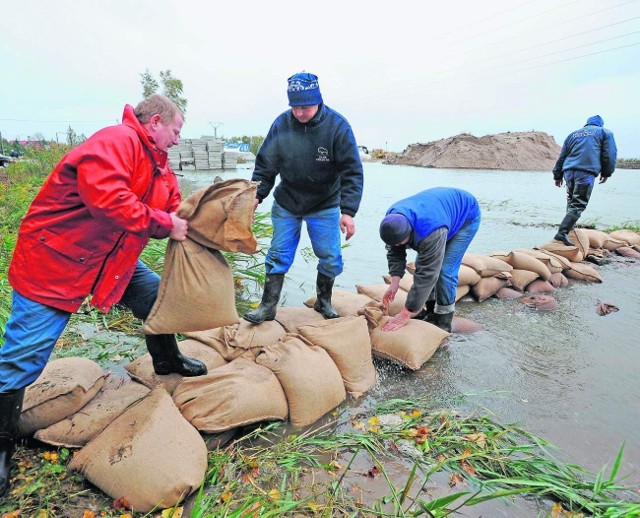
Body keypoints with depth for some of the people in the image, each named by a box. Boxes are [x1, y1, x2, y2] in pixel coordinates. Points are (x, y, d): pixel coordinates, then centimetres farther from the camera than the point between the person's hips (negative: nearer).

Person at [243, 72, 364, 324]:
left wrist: (348, 211, -24)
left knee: (331, 258, 4)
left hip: (325, 206, -1)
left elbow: (352, 171, -17)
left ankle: (323, 301, 28)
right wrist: (256, 195, -8)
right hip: (286, 203, 1)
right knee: (279, 255, 4)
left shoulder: (337, 126, -16)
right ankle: (268, 306, 18)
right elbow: (265, 164, 0)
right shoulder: (281, 124, -10)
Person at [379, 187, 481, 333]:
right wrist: (394, 283, -28)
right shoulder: (392, 220, -25)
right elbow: (395, 253, -14)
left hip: (465, 216, -7)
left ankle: (443, 320, -2)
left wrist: (405, 315, -41)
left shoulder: (430, 231, -46)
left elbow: (426, 274, -44)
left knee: (445, 269, -17)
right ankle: (430, 310, 17)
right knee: (423, 263, 1)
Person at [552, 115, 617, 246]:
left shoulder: (573, 134, 25)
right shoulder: (605, 132, 15)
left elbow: (562, 156, 22)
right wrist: (606, 173, 17)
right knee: (578, 204, -9)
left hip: (569, 171, 5)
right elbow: (610, 155, 7)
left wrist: (558, 175, 25)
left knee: (571, 200, 23)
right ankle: (562, 232, -23)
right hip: (587, 172, -5)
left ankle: (569, 226, 26)